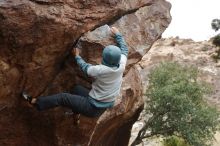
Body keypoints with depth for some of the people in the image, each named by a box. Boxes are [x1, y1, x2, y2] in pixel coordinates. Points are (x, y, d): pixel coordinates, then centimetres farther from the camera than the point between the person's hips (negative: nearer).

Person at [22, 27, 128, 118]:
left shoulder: (101, 70, -27)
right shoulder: (121, 66, -12)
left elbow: (85, 68, -5)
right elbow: (124, 49, 10)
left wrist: (77, 56, 13)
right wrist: (117, 34, 23)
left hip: (94, 108, -7)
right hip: (105, 107, 7)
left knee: (63, 97, 2)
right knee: (77, 89, 24)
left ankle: (35, 102, 14)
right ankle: (76, 113, 41)